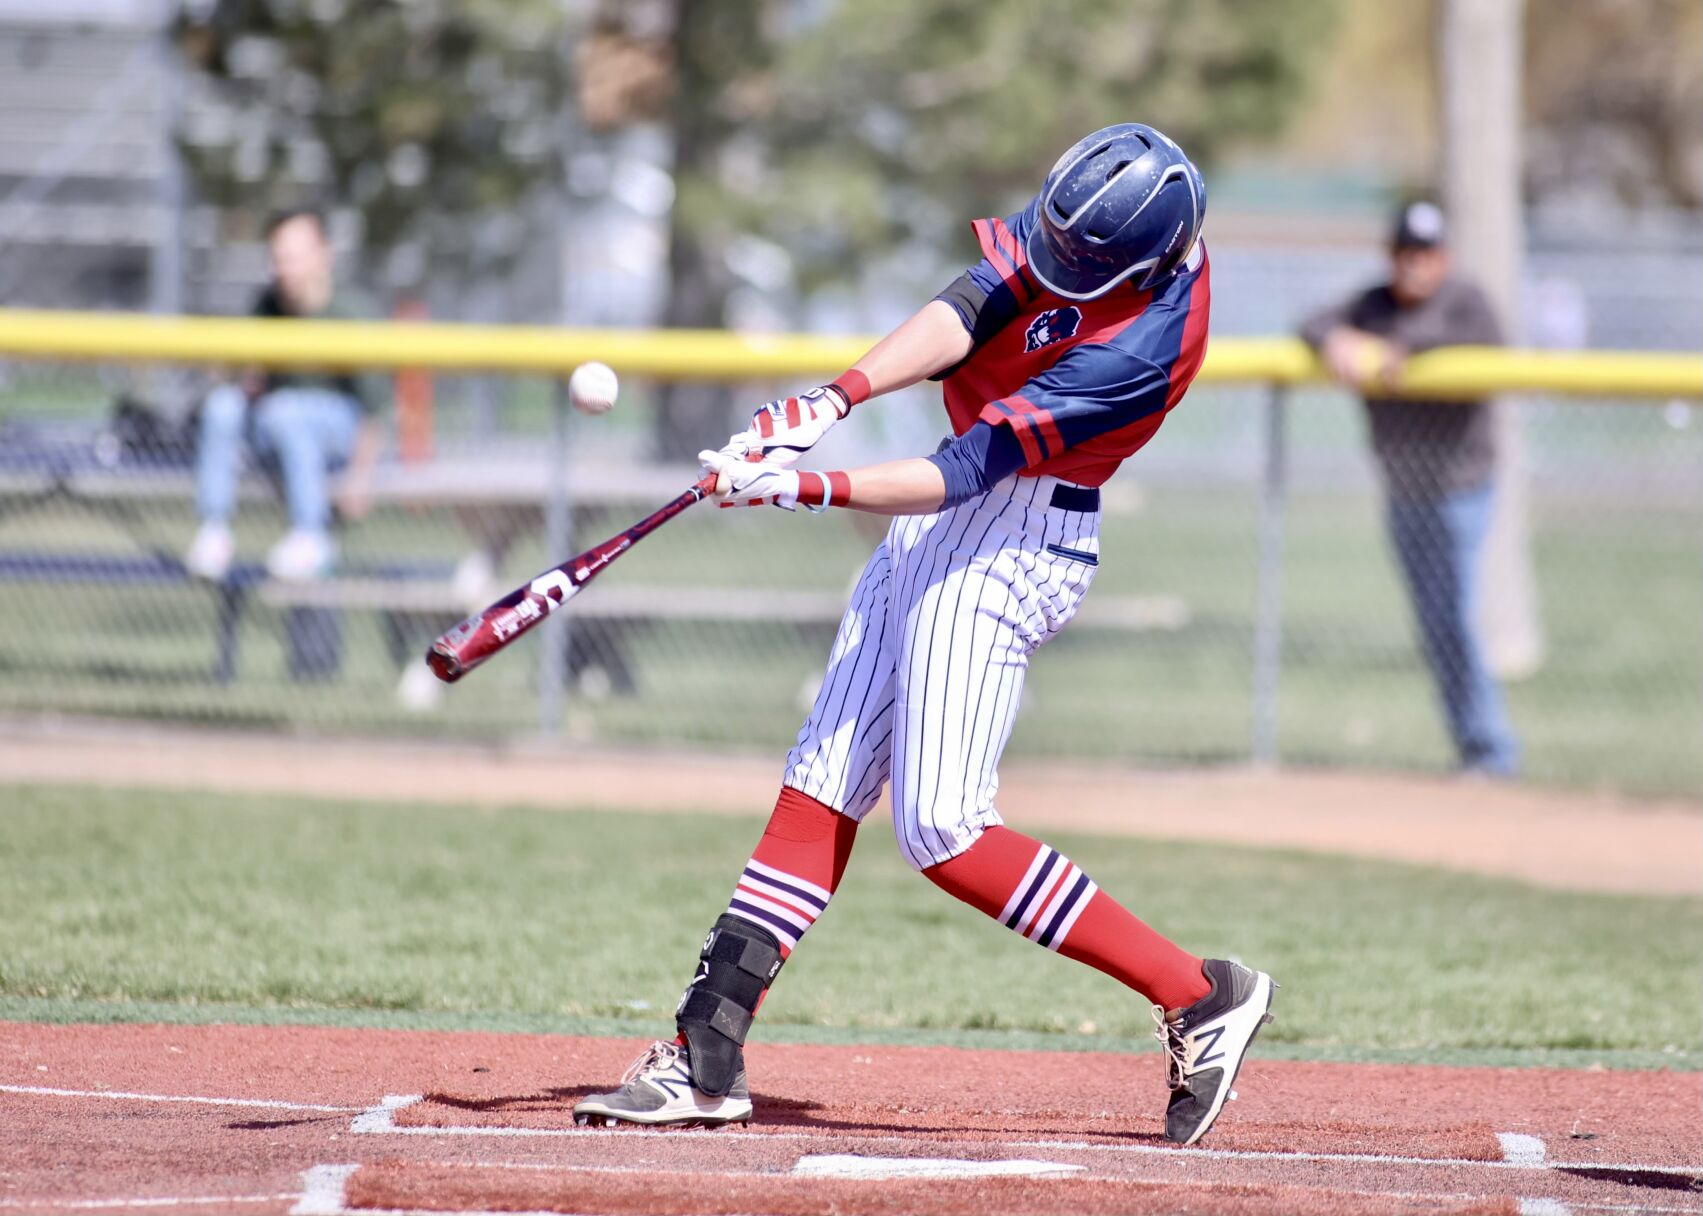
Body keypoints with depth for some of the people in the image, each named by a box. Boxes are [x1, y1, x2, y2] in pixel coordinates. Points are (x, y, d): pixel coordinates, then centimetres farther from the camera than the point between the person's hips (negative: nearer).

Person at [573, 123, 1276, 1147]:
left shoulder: (1143, 347, -28)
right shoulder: (1084, 219, -7)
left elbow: (964, 474, -28)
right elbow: (966, 311, -15)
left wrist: (804, 488, -31)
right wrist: (834, 400, -29)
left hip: (1008, 542, -9)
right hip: (947, 523, 9)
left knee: (943, 830, -13)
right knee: (822, 788, 7)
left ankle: (1202, 996, -6)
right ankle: (707, 1059, 8)